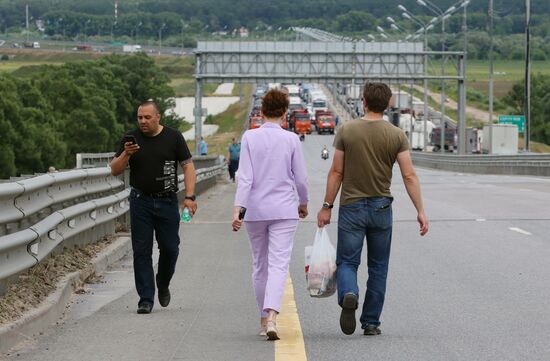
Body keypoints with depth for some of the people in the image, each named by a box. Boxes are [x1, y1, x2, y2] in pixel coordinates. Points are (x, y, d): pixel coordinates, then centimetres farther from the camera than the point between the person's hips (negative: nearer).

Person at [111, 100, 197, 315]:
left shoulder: (173, 137, 1)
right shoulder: (131, 138, 4)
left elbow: (188, 166, 2)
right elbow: (114, 170, 4)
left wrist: (190, 196, -9)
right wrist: (126, 154, -16)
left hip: (167, 202, 0)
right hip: (141, 202, 1)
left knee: (170, 248, 1)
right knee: (141, 251, -3)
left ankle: (163, 285, 29)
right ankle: (146, 299, 0)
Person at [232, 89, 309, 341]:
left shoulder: (250, 138, -4)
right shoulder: (291, 140, -4)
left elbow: (245, 177, -9)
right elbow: (301, 178, 2)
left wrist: (238, 209, -10)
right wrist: (303, 202, 19)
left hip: (255, 209, 2)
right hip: (284, 210, -1)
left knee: (259, 265, 14)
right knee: (278, 265, -6)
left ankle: (264, 318, 23)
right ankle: (271, 315, -25)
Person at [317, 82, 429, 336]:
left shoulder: (346, 131, -5)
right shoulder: (396, 135, -3)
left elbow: (336, 173, -3)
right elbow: (409, 176, -7)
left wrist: (327, 206, 4)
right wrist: (420, 211, -3)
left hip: (352, 208, -1)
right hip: (381, 208, 1)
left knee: (347, 261, 5)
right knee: (378, 268, 12)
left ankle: (348, 294, -26)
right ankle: (371, 322, 13)